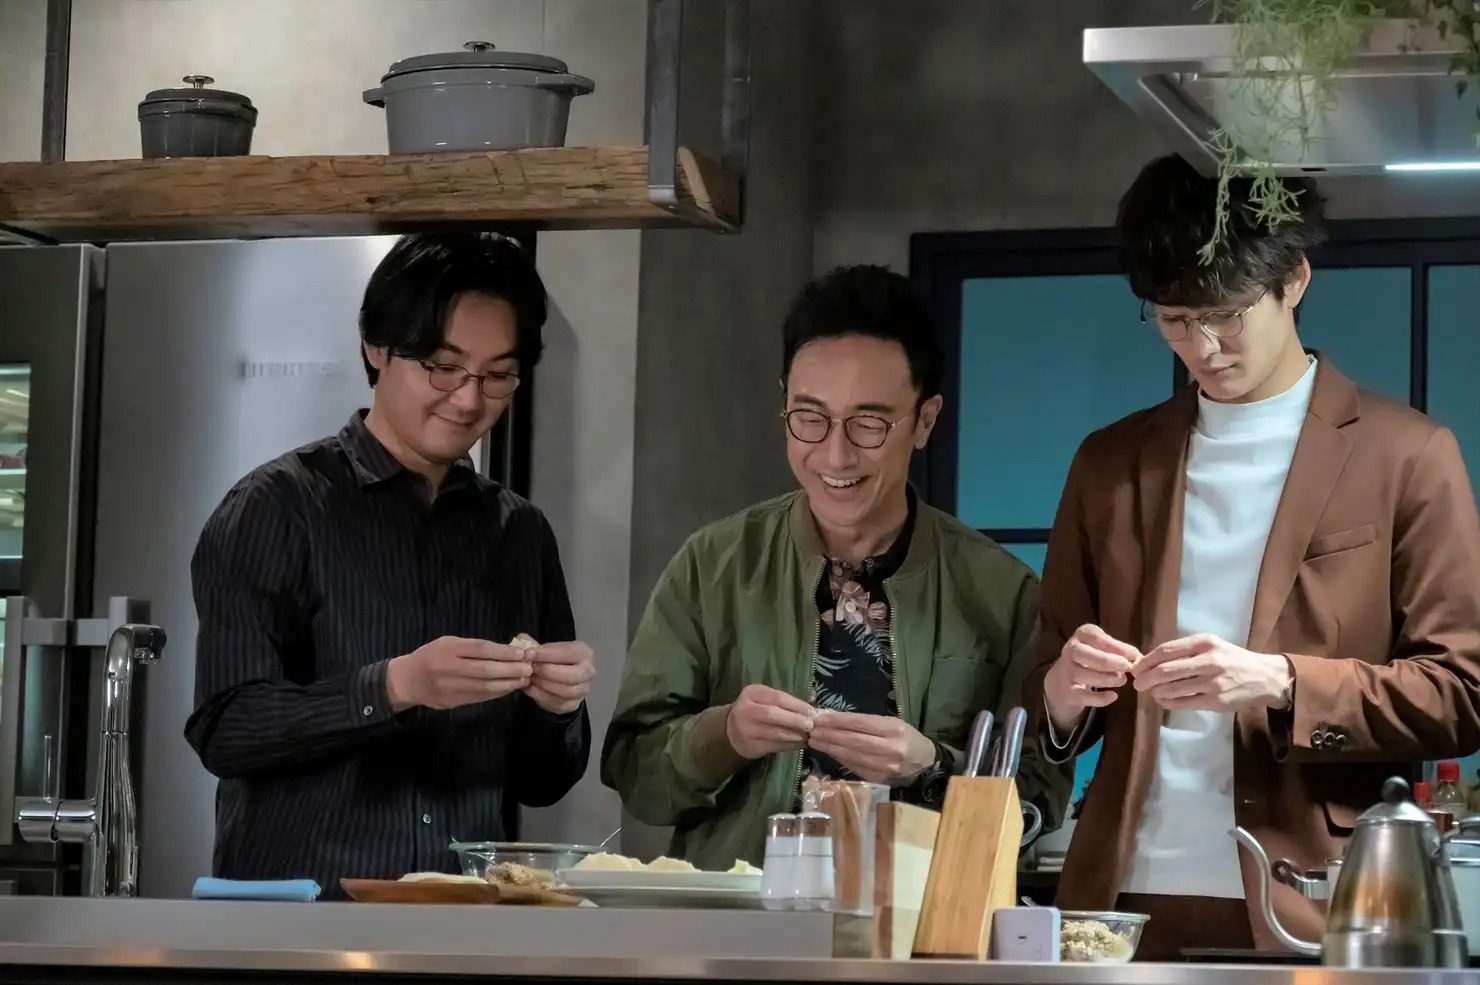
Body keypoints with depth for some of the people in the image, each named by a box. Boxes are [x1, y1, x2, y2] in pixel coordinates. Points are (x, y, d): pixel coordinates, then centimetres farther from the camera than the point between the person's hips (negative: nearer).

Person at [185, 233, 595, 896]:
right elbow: (223, 730, -7)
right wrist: (396, 687, -18)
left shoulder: (519, 534, 14)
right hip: (294, 910, -4)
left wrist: (557, 708, -2)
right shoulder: (280, 506, 2)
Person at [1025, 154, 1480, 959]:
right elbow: (1049, 700, 17)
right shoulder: (1110, 462, 14)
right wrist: (1064, 693, -6)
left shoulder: (1404, 455, 2)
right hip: (1129, 904, 3)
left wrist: (1282, 683, -17)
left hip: (1310, 917, -3)